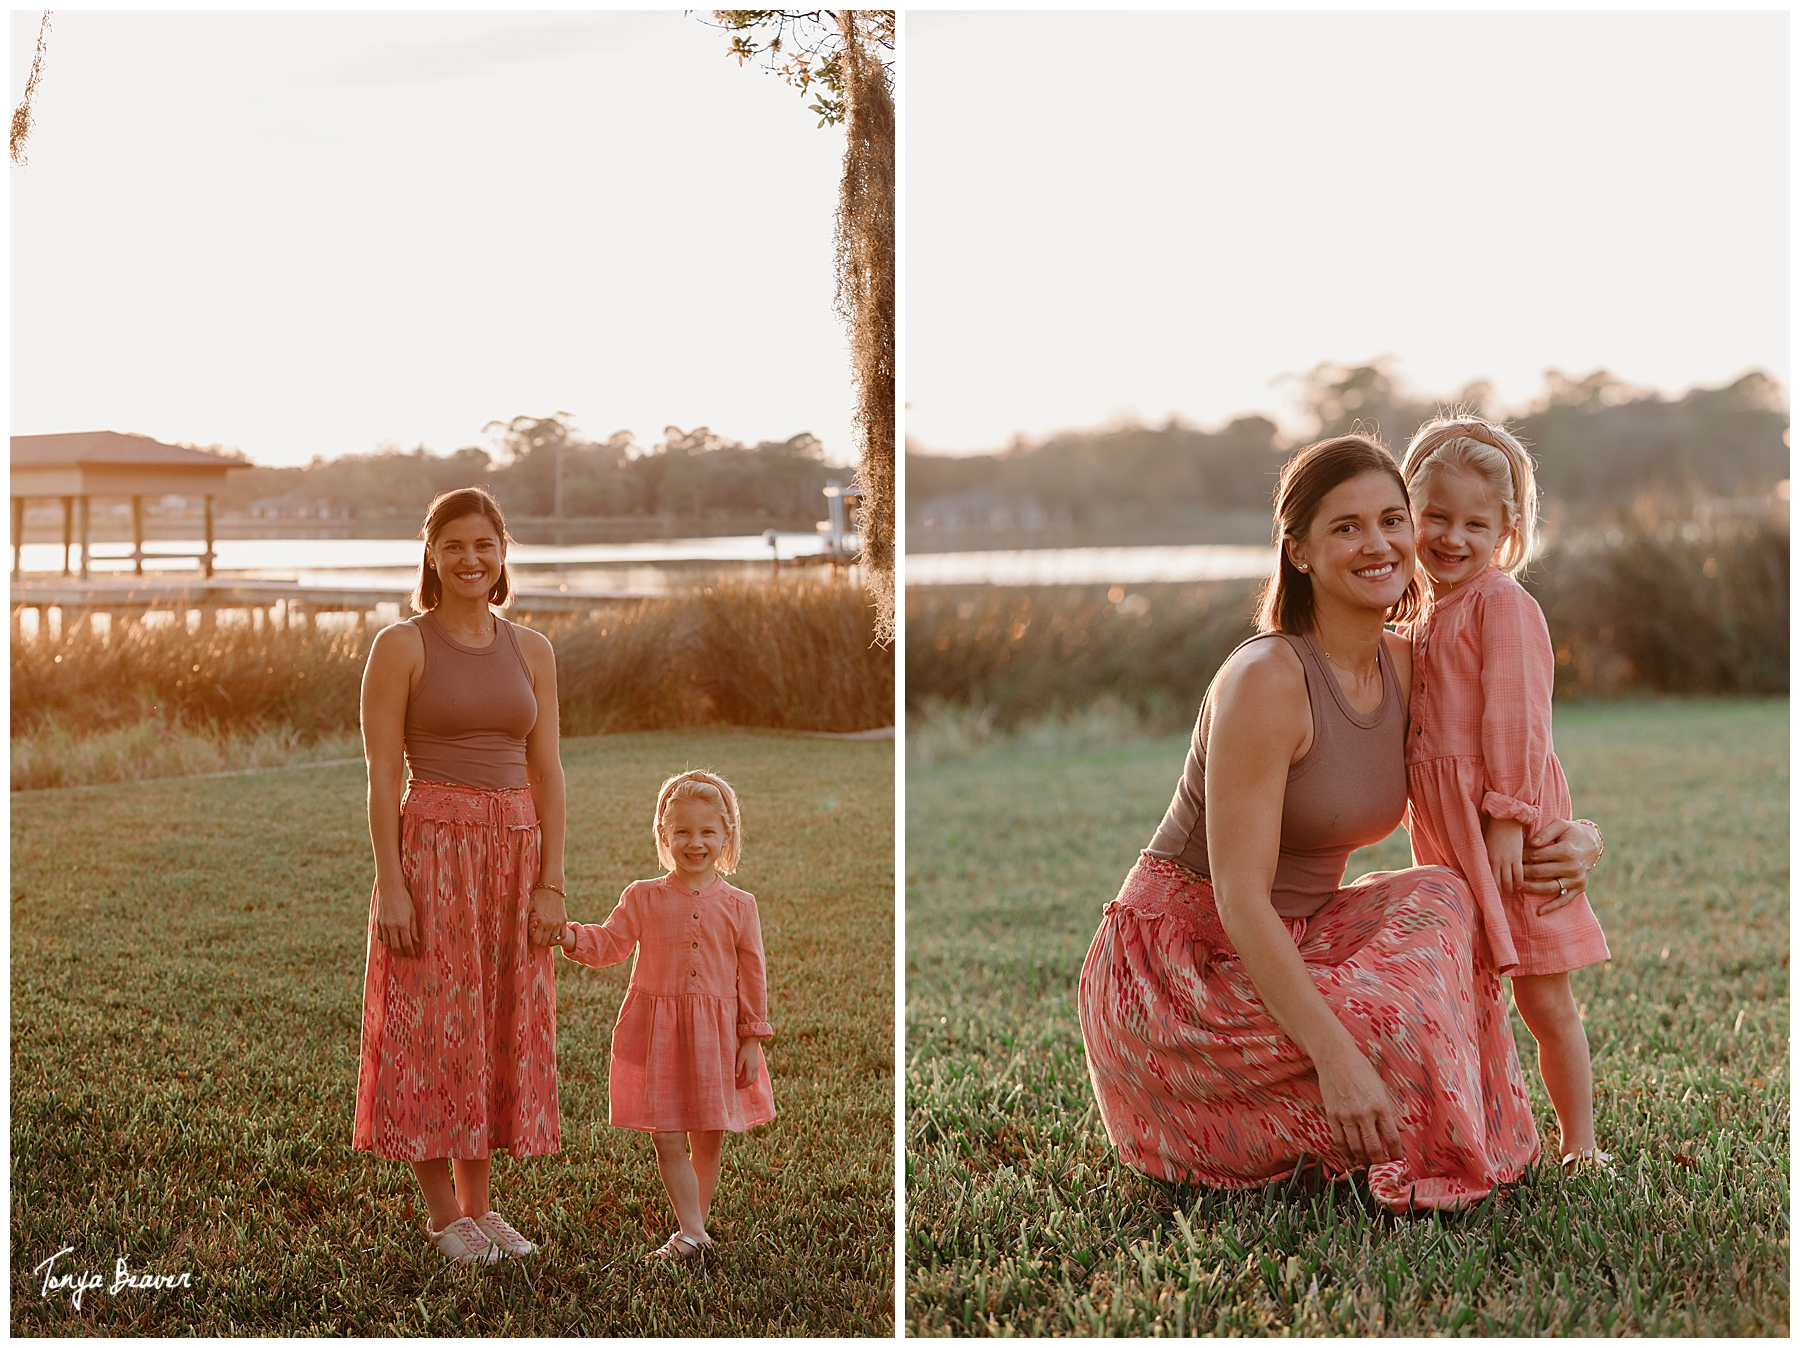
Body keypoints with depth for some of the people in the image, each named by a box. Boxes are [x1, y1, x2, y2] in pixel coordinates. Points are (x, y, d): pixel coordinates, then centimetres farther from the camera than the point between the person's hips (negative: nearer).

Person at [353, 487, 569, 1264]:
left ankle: (480, 1204, 17)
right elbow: (382, 776, -7)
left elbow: (547, 772, 8)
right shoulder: (401, 647, -4)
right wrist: (391, 886, -14)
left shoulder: (531, 652, 9)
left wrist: (552, 882, 0)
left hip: (515, 850, 5)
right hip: (432, 847, -5)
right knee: (432, 1026, -1)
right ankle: (442, 1211, 9)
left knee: (505, 1025, 7)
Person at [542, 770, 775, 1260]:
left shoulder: (738, 905, 2)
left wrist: (752, 1038, 1)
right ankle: (691, 1233, 0)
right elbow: (609, 944, 0)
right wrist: (569, 934, -20)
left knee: (708, 1141, 8)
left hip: (716, 1034, 1)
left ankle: (694, 1224, 20)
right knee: (667, 1141, -5)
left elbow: (752, 976, 4)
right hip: (657, 1031, -1)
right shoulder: (643, 898, 2)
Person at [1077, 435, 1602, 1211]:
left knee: (1439, 904, -12)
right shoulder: (1265, 680, -22)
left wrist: (1571, 843, -9)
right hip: (1175, 965, -8)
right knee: (1400, 1030, -25)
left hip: (1287, 947, 8)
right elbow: (1239, 898, -26)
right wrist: (1336, 1057, -33)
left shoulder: (1405, 668, 2)